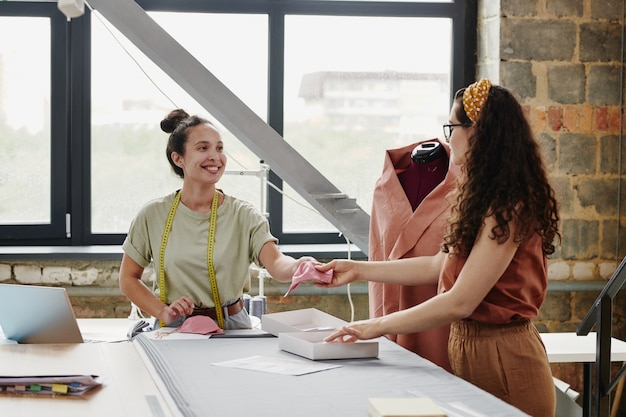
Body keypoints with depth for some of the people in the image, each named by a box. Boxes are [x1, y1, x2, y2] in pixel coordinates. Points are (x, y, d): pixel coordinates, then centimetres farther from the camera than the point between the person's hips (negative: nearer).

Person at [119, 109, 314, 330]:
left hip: (232, 327, -1)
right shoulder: (153, 216, 3)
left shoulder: (244, 216, -1)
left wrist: (298, 266, -40)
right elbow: (128, 278, 11)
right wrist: (163, 312, -5)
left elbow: (276, 264, -17)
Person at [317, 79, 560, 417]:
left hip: (501, 362, -9)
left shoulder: (507, 208, -20)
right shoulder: (482, 197, 11)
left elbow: (460, 302, -23)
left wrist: (379, 326, -17)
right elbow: (440, 266, 13)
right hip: (469, 347, 9)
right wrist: (359, 270, 11)